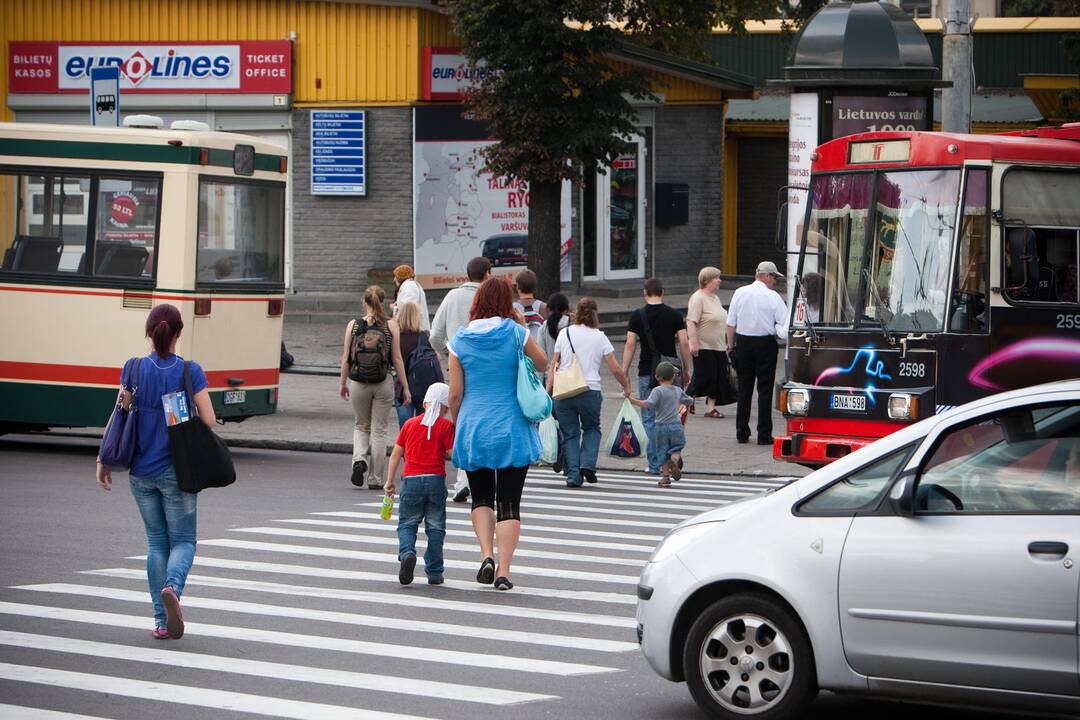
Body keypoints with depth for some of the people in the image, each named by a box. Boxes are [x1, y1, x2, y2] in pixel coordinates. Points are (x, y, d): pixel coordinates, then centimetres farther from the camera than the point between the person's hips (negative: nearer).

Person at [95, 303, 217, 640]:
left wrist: (104, 461, 4)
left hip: (142, 471, 2)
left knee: (156, 542, 14)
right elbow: (209, 421, -12)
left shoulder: (135, 370, -3)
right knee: (183, 541, 9)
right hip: (177, 471, -2)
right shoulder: (190, 372, -9)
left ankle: (161, 621, 12)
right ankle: (172, 587, -23)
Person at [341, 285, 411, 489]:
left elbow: (345, 358, 0)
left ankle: (359, 459, -7)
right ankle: (375, 478, 9)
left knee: (360, 426, 19)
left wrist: (343, 384, 12)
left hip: (358, 383, 1)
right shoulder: (391, 325, -4)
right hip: (384, 383, -1)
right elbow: (397, 359, -3)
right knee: (379, 430, 8)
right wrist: (405, 387, 3)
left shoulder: (353, 325, -2)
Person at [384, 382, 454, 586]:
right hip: (436, 479, -1)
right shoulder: (446, 426, -1)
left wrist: (390, 481, 17)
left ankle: (407, 553, -21)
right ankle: (434, 572, 9)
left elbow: (396, 454, 11)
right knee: (435, 527, 8)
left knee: (407, 523, 9)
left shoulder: (410, 424, 9)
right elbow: (452, 453, -10)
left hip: (411, 479, 1)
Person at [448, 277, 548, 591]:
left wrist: (455, 425, 15)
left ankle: (487, 556, -2)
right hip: (512, 429, -1)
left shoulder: (460, 340, -2)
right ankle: (503, 571, -4)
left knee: (481, 497, 17)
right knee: (509, 503, 3)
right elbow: (542, 364, 11)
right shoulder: (516, 333, -6)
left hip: (473, 427, 1)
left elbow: (455, 393, -1)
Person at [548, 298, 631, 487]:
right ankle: (588, 464, 1)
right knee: (592, 428, 20)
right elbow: (615, 369, 2)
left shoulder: (565, 333, 6)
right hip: (590, 391, -1)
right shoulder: (599, 337, 3)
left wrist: (547, 390, 8)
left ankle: (573, 475, 2)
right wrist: (626, 387, 18)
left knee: (570, 434, 9)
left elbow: (554, 364, 6)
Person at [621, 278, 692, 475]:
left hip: (647, 373, -1)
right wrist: (687, 369, 8)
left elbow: (630, 345, -5)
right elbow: (684, 343, -1)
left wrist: (624, 372, 0)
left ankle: (655, 464, 2)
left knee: (650, 420, 4)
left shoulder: (637, 316, -2)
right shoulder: (674, 314, 0)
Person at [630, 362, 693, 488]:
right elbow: (689, 401, 25)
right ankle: (674, 459, -19)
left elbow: (647, 404, -23)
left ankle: (665, 475, 7)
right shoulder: (678, 390, 9)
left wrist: (632, 400, -19)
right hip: (676, 425, 2)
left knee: (663, 452, 9)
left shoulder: (658, 391, -8)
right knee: (676, 449, 13)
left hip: (661, 426, -2)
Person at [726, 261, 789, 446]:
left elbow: (731, 323, 4)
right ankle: (764, 435, -1)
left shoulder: (740, 293, 1)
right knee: (765, 390, 1)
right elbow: (785, 323, -10)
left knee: (744, 389, 10)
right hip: (765, 344, -3)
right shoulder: (773, 297, -9)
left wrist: (731, 344, 13)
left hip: (743, 342, 3)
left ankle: (741, 433, 12)